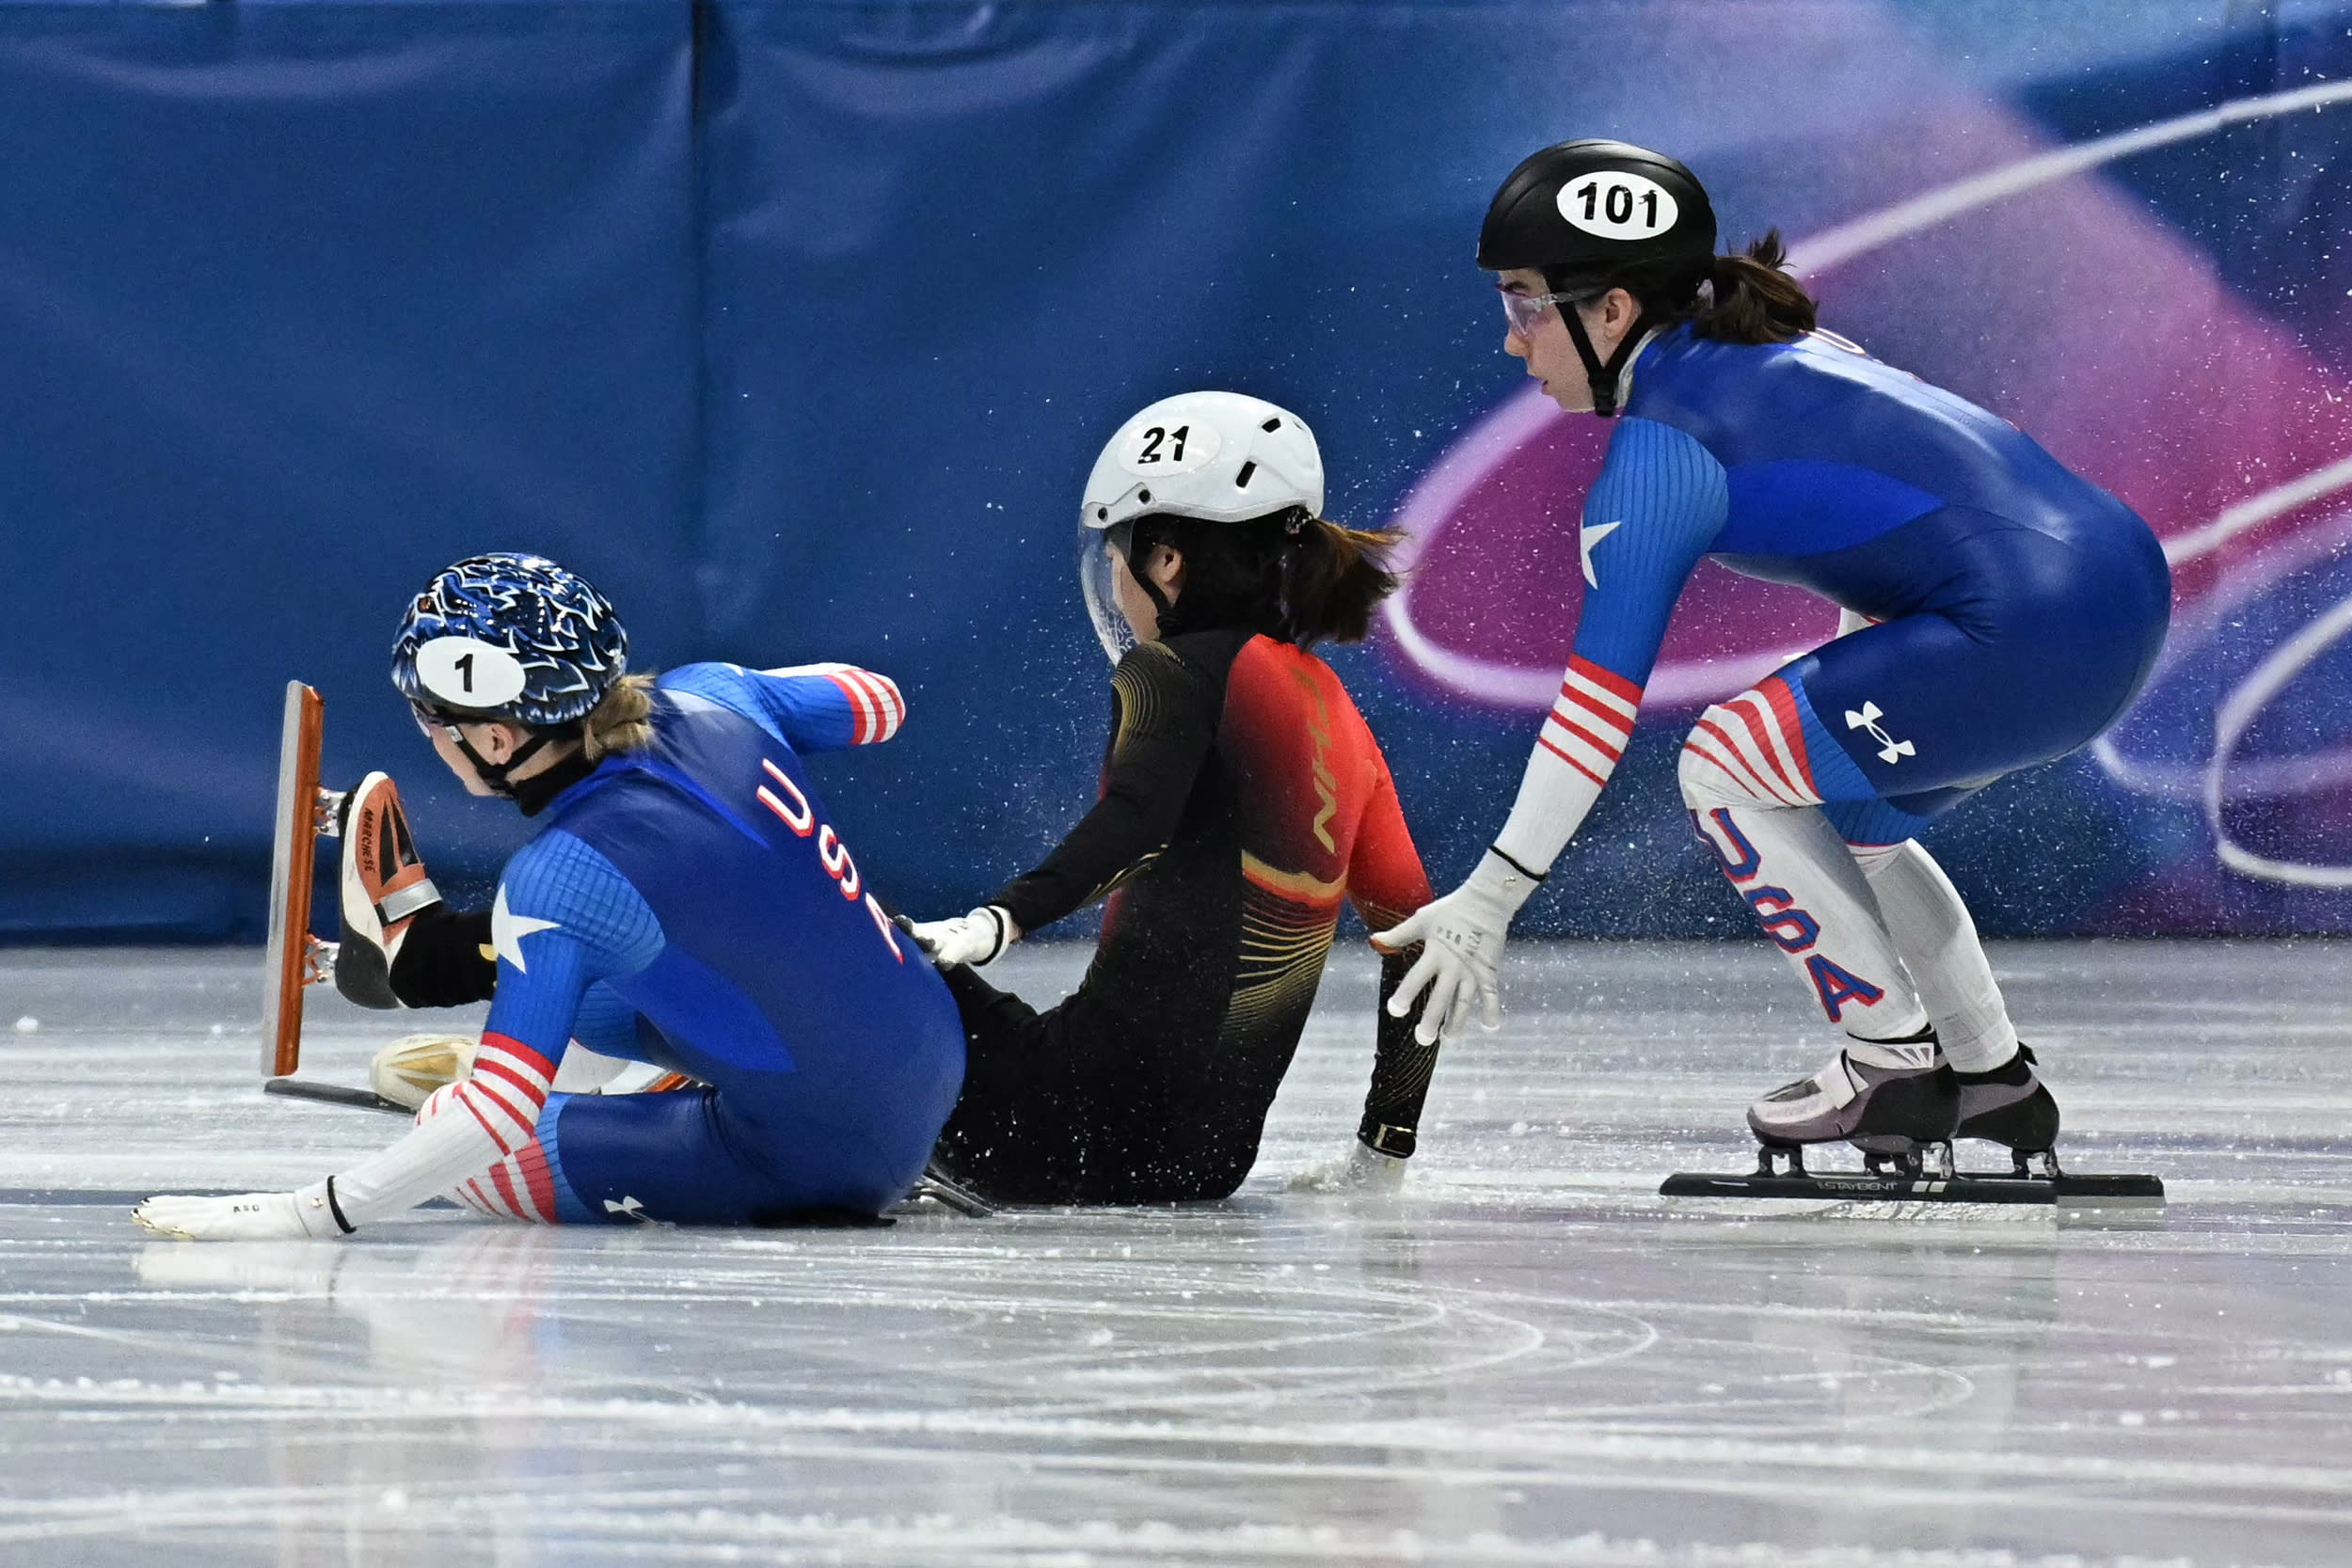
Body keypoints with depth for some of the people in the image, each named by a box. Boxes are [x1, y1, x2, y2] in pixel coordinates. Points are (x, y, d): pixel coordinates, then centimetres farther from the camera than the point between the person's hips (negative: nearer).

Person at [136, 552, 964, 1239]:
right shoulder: (710, 698, -6)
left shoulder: (561, 881, -23)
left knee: (447, 1143, 3)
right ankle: (427, 949, 54)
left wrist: (312, 1212, -23)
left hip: (814, 1162, -8)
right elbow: (872, 701, 15)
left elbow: (495, 1119, -26)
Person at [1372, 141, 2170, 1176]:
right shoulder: (1776, 349, 19)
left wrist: (1491, 894, -8)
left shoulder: (1659, 446, -7)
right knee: (1843, 813, 24)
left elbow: (1603, 693, -10)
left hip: (2029, 637, -10)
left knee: (1724, 764, 1)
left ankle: (1894, 1066, 4)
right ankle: (1994, 1082, 27)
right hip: (2121, 577, 10)